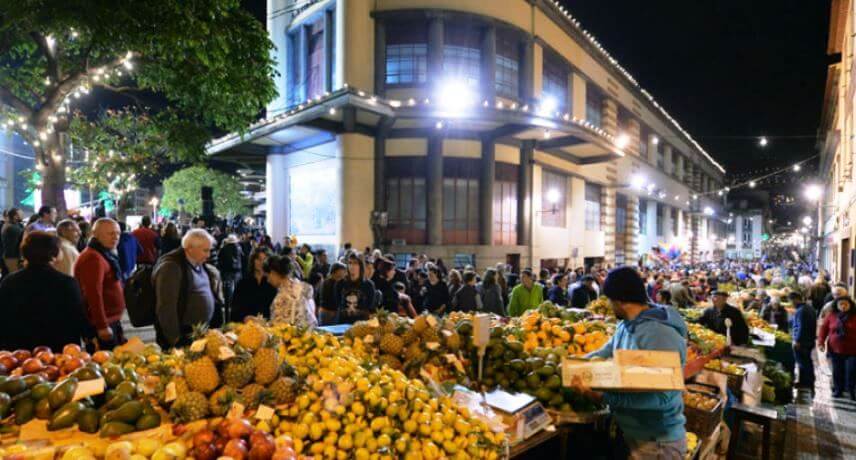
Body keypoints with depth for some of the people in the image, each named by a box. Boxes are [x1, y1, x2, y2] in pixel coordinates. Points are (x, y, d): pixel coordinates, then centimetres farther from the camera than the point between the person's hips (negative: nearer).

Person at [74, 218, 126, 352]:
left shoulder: (106, 255, 15)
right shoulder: (93, 258, -18)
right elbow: (94, 294, -25)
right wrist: (102, 326, -25)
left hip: (111, 321, 10)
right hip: (102, 325, -10)